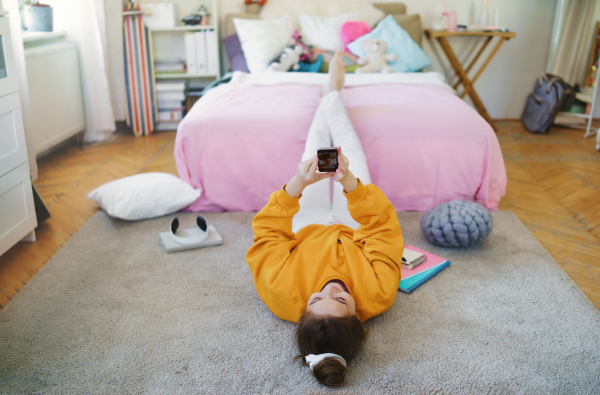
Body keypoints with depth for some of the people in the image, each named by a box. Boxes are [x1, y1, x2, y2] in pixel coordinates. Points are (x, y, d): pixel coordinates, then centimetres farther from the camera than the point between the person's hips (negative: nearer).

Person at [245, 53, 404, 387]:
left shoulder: (282, 295, -47)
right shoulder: (377, 295, -47)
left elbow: (268, 231, -35)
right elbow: (383, 227, -38)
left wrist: (297, 184, -47)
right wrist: (351, 183, -50)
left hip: (307, 227, 0)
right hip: (354, 226, 0)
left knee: (313, 153, 16)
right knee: (350, 150, 12)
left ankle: (331, 94, 51)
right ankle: (333, 93, 45)